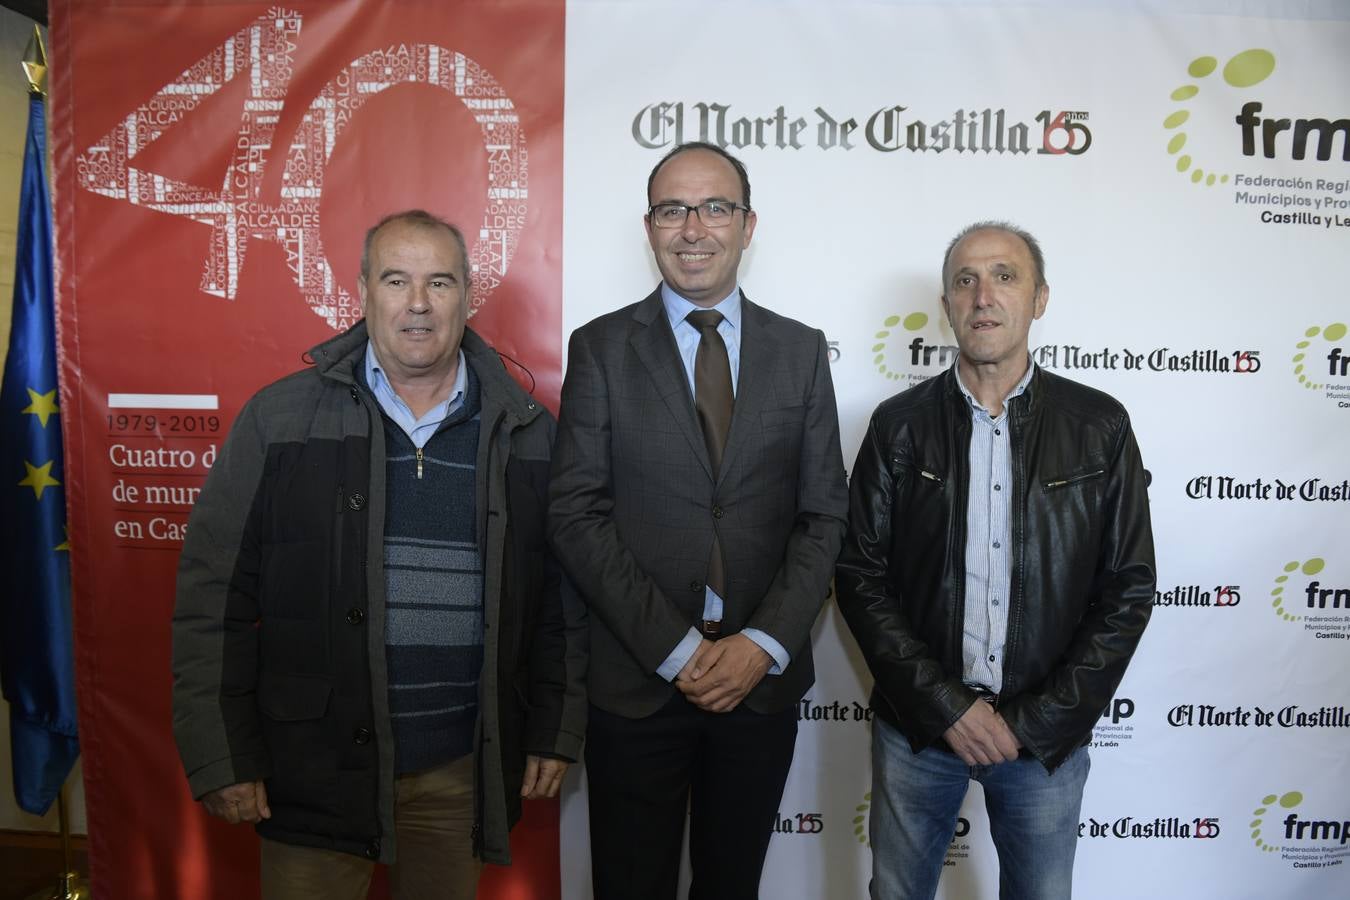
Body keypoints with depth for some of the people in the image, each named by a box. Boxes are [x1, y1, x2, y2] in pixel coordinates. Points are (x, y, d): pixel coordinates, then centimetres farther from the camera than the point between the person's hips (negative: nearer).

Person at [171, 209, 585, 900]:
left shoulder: (527, 434, 1)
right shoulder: (279, 420, -4)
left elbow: (562, 597, 6)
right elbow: (213, 596, -4)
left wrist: (556, 732, 5)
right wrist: (221, 758, -6)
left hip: (462, 770, 2)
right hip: (314, 767, -1)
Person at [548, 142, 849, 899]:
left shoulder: (801, 350, 4)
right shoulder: (602, 348, -2)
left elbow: (825, 514, 2)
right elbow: (577, 515, -7)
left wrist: (765, 643, -10)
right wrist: (676, 649, -13)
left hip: (763, 679, 2)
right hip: (637, 683, -2)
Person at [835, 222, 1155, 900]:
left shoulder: (1099, 428, -2)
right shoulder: (899, 425, -2)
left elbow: (1128, 590, -1)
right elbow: (860, 577, -4)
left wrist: (1038, 721, -7)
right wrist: (946, 706, -11)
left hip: (1048, 734, 0)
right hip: (917, 725, 0)